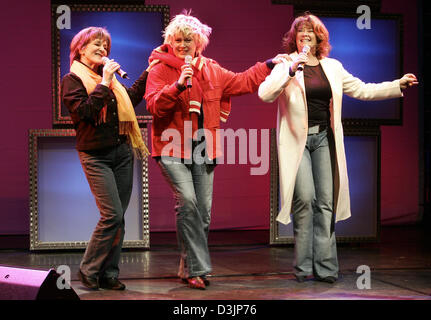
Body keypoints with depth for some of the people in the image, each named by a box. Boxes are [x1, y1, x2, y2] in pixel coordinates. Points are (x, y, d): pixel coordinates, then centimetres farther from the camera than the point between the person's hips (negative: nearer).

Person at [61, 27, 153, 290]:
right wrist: (104, 83, -18)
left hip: (122, 152, 6)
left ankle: (109, 274, 12)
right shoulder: (72, 79, -3)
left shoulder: (109, 75, 15)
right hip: (96, 156, -6)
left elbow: (131, 98, 22)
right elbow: (84, 111, -18)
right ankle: (88, 270, 1)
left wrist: (148, 73, 18)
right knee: (112, 215, -15)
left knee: (118, 218, 5)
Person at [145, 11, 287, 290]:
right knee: (187, 202, -20)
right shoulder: (161, 69, -1)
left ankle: (189, 270, 17)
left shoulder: (211, 70, 13)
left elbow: (241, 82, 24)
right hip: (173, 148, -5)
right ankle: (198, 269, -15)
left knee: (204, 210, 4)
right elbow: (154, 105, -12)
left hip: (203, 149, 5)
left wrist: (269, 65, 22)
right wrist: (178, 85, -25)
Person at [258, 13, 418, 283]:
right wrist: (291, 71, -20)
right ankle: (304, 267, -2)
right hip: (297, 139, -4)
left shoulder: (332, 67, 13)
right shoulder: (286, 65, 1)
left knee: (326, 202, 0)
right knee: (305, 200, -13)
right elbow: (265, 94, -12)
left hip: (324, 139, 4)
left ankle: (325, 267, 5)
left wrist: (398, 85, 11)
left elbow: (362, 90, 17)